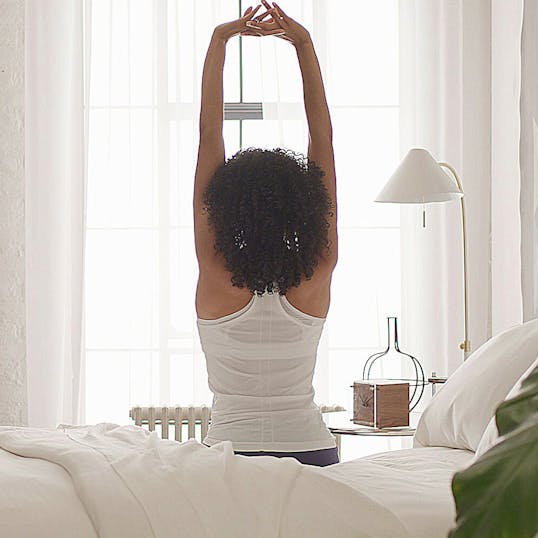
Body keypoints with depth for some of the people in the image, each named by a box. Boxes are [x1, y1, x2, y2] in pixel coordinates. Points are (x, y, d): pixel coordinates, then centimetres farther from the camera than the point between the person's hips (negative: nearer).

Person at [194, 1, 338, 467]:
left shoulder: (217, 277, -11)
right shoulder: (316, 277, -8)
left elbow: (209, 137, -9)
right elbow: (323, 142, -5)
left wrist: (220, 41, -6)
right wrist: (305, 45, -2)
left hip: (230, 454, -1)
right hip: (312, 452, 1)